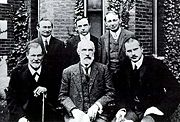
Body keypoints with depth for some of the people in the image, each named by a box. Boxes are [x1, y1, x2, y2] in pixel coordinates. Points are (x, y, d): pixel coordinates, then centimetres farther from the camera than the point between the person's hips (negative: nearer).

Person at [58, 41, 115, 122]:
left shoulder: (102, 69, 8)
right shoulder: (68, 72, 8)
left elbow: (110, 93, 6)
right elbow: (63, 95, 9)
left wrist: (97, 105, -9)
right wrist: (73, 110, -8)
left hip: (98, 114, 1)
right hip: (75, 115, 0)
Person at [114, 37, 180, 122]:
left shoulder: (156, 64, -8)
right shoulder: (124, 67, 5)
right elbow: (121, 92, 13)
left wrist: (160, 109, -18)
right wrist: (122, 108, -5)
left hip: (153, 111, -4)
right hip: (132, 110, 4)